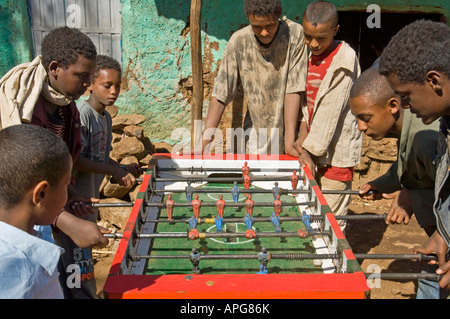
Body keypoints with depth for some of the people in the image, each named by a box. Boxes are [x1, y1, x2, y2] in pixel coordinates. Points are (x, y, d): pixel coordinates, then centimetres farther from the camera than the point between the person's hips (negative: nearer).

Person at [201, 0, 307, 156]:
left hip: (290, 125, -1)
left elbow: (294, 90, -17)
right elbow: (221, 92, -11)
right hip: (257, 127, 1)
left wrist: (290, 139, -21)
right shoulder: (238, 41, -10)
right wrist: (205, 139, -17)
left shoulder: (294, 34, -15)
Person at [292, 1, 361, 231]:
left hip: (335, 151, -7)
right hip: (313, 146, 7)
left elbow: (331, 110, -17)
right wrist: (303, 135, -4)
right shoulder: (311, 56, 11)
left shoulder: (343, 60, -12)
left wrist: (309, 150, -18)